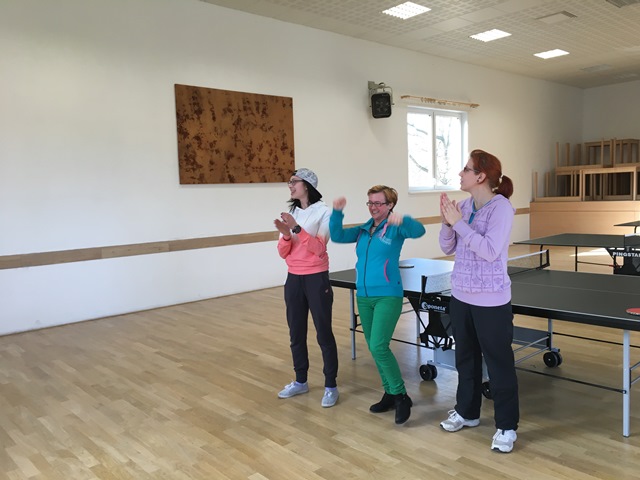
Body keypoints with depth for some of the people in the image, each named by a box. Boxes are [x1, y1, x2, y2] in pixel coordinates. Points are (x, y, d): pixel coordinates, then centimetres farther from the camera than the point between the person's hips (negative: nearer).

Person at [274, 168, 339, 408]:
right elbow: (283, 253, 5)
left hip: (316, 279, -6)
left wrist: (297, 228, -25)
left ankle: (330, 386, 11)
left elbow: (319, 249, -18)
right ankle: (300, 381, 27)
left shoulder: (323, 212, -7)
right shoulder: (291, 213, 8)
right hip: (294, 280, 6)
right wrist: (286, 235, -15)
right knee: (296, 332, 12)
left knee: (324, 333, 0)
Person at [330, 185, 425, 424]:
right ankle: (390, 393, 26)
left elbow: (419, 231, -24)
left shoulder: (395, 228, -6)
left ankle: (401, 396, 1)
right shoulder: (363, 230, 11)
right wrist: (337, 212, -14)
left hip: (388, 297, -7)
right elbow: (337, 236, 2)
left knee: (379, 347, -16)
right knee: (373, 349, 11)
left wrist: (401, 220, -44)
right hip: (364, 297, 7)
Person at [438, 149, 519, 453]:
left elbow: (490, 251, -24)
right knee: (465, 358, 19)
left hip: (491, 301, -7)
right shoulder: (464, 205, 4)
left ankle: (506, 426, 22)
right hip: (461, 296, 7)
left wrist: (459, 223, -23)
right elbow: (447, 249, 6)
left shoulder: (501, 207, -15)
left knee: (499, 363, 6)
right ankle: (467, 411, 37)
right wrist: (447, 222, -11)